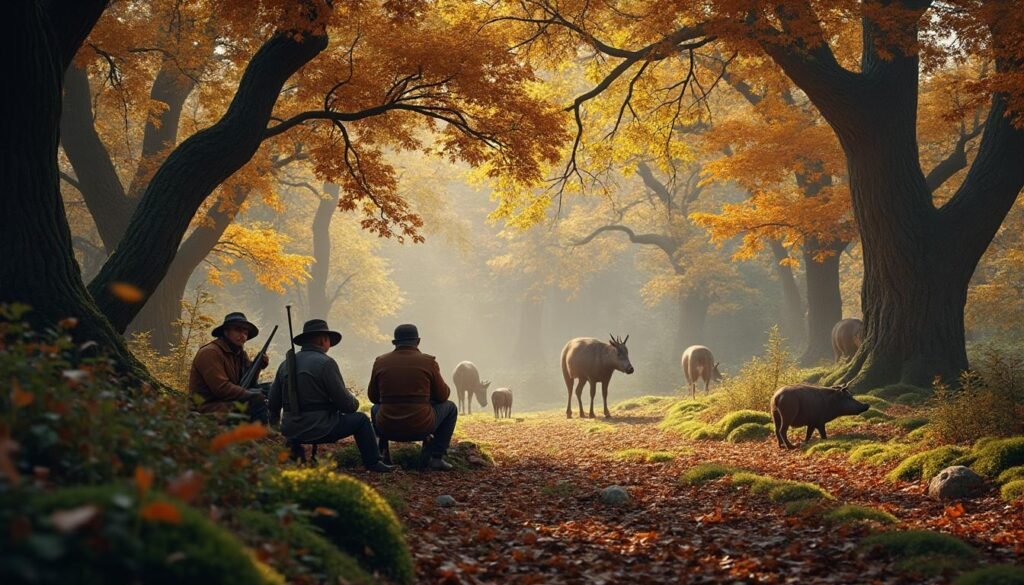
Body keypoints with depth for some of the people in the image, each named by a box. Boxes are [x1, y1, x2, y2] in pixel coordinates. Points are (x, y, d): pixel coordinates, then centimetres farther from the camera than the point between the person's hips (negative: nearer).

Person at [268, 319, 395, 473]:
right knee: (361, 419, 12)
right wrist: (355, 403, 13)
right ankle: (373, 463, 17)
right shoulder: (325, 363, -11)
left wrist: (274, 423, 30)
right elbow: (346, 403, -10)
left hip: (290, 430, 7)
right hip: (318, 430, -7)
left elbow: (273, 401, 11)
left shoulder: (286, 364, 7)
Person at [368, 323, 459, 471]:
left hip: (387, 428, 3)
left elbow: (373, 397, 13)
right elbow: (442, 396, 5)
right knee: (450, 407, 26)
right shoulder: (428, 362, -4)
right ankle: (436, 457, 14)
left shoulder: (380, 361, 2)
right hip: (421, 427, -3)